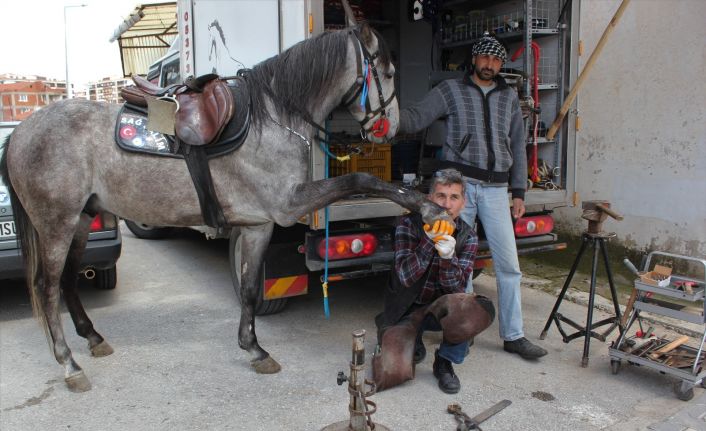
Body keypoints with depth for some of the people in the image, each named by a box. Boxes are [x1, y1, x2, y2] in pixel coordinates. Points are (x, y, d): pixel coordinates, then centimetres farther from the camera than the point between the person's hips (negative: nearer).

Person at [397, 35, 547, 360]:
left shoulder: (509, 97, 14)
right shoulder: (450, 90, 4)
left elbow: (517, 147, 15)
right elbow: (415, 118, -3)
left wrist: (519, 192, 10)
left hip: (496, 188, 3)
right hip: (460, 183, -2)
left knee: (508, 265, 2)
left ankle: (513, 336, 13)